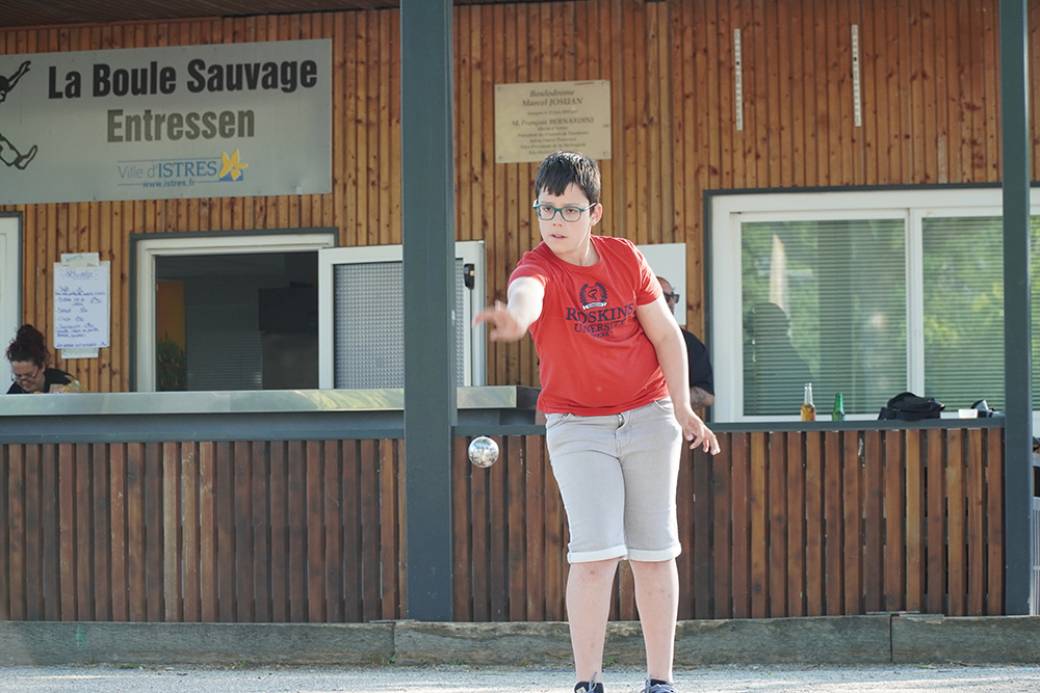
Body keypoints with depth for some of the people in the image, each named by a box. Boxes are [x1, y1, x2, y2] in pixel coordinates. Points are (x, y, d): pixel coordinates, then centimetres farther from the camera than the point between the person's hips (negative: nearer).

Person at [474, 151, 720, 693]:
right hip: (576, 426, -3)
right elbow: (527, 293, -40)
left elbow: (665, 333, 6)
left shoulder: (625, 258, -1)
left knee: (654, 553, 4)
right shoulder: (538, 267, -13)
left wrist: (681, 408, -2)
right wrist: (517, 317, -64)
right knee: (595, 554, -14)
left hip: (648, 418, 3)